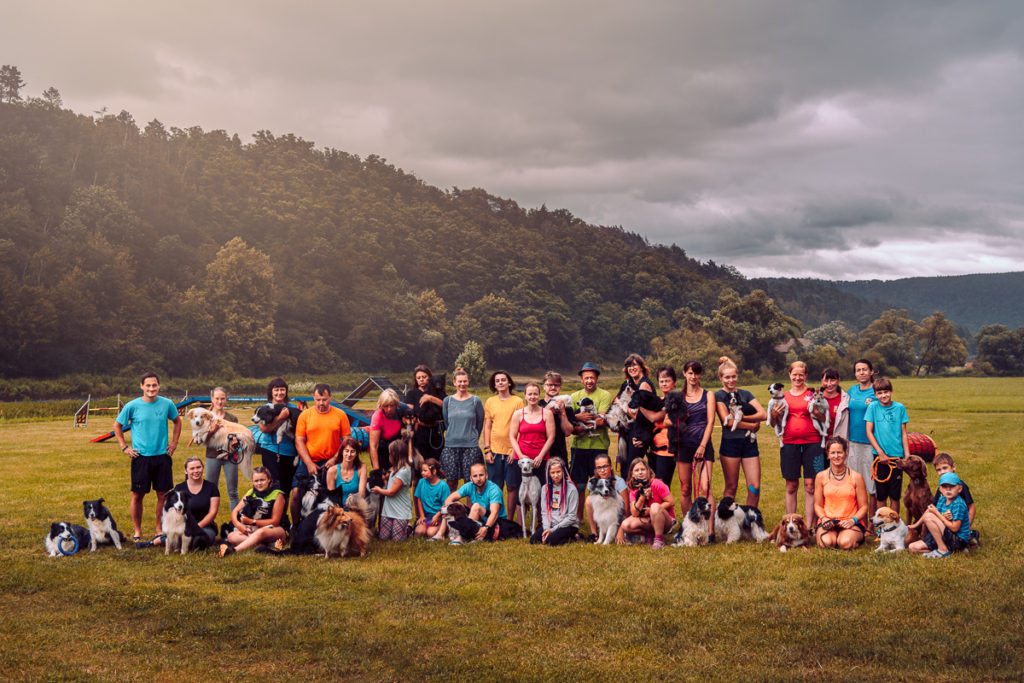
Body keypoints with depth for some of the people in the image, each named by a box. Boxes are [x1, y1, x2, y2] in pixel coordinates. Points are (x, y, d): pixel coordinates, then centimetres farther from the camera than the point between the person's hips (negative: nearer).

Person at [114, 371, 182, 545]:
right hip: (140, 456, -2)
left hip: (162, 455, 2)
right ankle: (137, 532, 15)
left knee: (163, 495, 4)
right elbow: (117, 426, 9)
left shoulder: (167, 404, 1)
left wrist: (174, 443, 11)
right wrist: (124, 447, 3)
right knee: (137, 495, 1)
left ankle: (160, 531, 17)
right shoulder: (132, 406, -5)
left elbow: (177, 421, 19)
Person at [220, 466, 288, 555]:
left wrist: (251, 522, -19)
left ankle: (234, 550, -55)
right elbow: (235, 511, 5)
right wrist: (239, 525, -18)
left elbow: (275, 521, -12)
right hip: (254, 529, 6)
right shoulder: (250, 493, 8)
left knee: (261, 532, -40)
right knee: (231, 536, -20)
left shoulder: (277, 495, -7)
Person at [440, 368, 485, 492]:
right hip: (451, 445, 2)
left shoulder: (476, 400, 2)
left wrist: (472, 438, 10)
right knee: (451, 481, 1)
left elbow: (480, 422, 8)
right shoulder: (448, 400, 7)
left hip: (470, 446, -1)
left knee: (469, 481, -2)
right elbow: (446, 422, 14)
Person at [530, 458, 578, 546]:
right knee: (533, 540, -18)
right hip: (551, 524, 4)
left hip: (568, 525, -4)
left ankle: (571, 537, -4)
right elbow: (544, 512, 6)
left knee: (550, 541, -28)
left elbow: (571, 517, -10)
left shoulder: (571, 489, -9)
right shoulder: (545, 488, 7)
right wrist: (546, 528, -12)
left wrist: (553, 529, -13)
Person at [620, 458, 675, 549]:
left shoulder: (656, 484, -15)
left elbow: (671, 503, -14)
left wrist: (650, 510, -15)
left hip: (666, 520, -4)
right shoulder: (633, 490, -1)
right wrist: (642, 496, -23)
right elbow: (634, 514, -10)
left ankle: (659, 540, -23)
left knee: (655, 506, -37)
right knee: (625, 525, -20)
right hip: (647, 521, 5)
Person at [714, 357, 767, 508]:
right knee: (731, 487, 2)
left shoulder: (745, 394, 12)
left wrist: (742, 418, -11)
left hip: (749, 443, 4)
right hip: (730, 443, -4)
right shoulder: (718, 396, 0)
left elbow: (763, 415, 1)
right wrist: (752, 425, -7)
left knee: (755, 487, 0)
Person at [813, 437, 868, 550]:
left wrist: (852, 520, -14)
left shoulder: (856, 477, 1)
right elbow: (818, 505, 11)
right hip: (827, 522, 0)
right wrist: (823, 518, -10)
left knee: (845, 543, -32)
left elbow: (863, 507, 4)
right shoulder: (821, 476, 6)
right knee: (826, 542, -32)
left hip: (851, 523, 0)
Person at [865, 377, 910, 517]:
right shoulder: (873, 407, 0)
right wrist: (881, 453, -8)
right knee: (880, 495, 5)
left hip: (896, 456, 0)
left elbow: (903, 433, 6)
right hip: (880, 457, 0)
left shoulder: (899, 408, 2)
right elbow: (869, 432, -2)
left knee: (895, 495, 5)